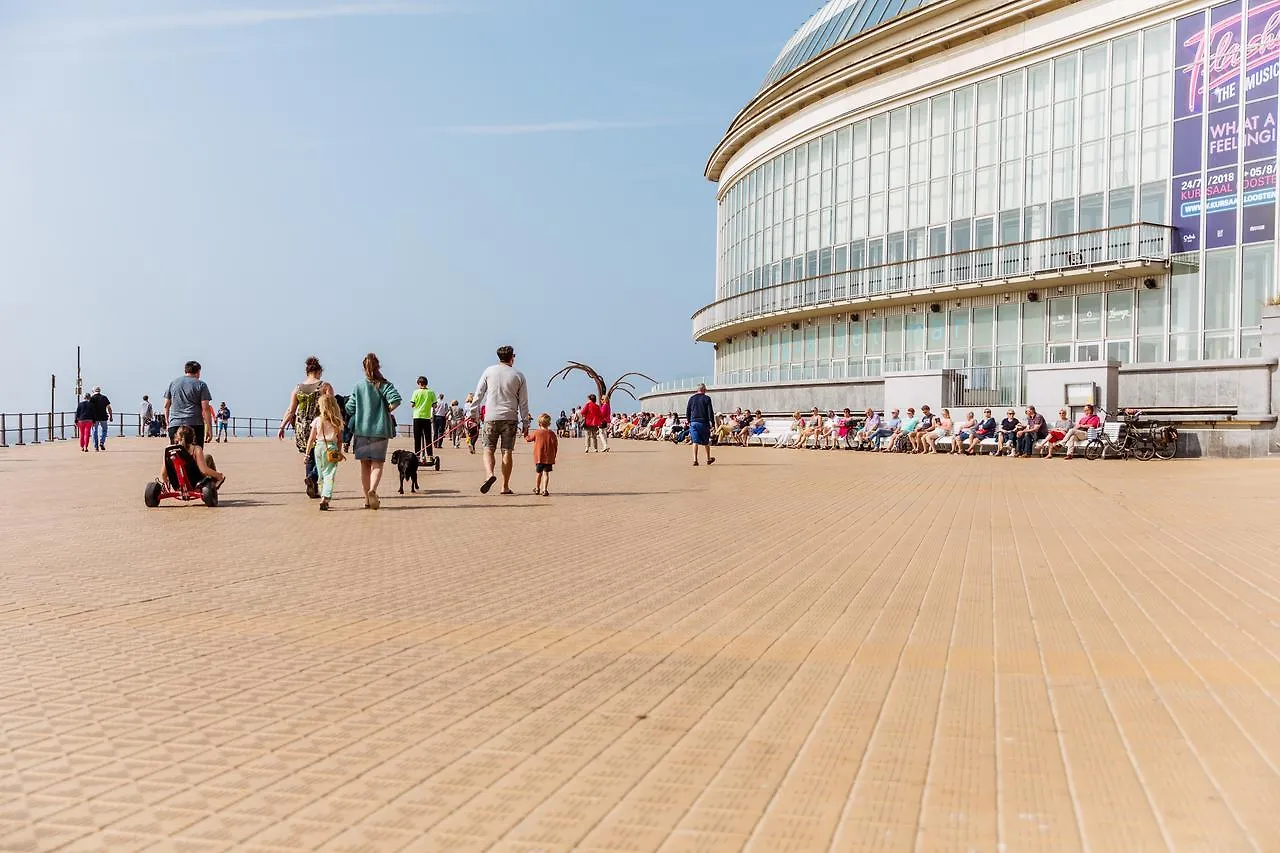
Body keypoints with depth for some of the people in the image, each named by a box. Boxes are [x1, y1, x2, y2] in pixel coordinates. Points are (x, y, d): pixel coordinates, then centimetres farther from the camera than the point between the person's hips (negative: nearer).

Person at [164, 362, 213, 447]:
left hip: (174, 424, 4)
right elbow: (205, 408, -4)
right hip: (194, 424, -4)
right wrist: (209, 428, -2)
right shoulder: (200, 385, 2)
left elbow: (166, 406, 16)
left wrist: (167, 423, 24)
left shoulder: (172, 383, 15)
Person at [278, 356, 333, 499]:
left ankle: (314, 490, 15)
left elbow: (290, 411, 3)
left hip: (302, 427, 4)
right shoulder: (325, 386, -4)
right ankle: (312, 477, -19)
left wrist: (282, 427, 10)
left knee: (309, 458, 14)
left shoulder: (298, 388, 6)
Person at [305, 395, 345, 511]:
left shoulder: (317, 420, -2)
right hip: (332, 447, -1)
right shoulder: (338, 422, -2)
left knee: (321, 475, 15)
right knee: (329, 474, -4)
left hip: (319, 447, 2)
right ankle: (325, 498, -20)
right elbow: (340, 438, 2)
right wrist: (340, 451, 13)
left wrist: (307, 453, 9)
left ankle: (324, 497, 24)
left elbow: (311, 438, 2)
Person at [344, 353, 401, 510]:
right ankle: (372, 490, -25)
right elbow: (396, 399, -19)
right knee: (377, 463, 1)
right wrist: (386, 411, -3)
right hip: (380, 430, -2)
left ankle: (367, 499, 14)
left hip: (361, 430, 2)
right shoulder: (384, 385, -3)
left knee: (365, 465, 11)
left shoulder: (358, 386, 1)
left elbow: (349, 408, -1)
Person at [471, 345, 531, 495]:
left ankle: (489, 474, -22)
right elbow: (523, 402, 5)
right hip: (510, 418, 0)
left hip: (491, 417, 0)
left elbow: (479, 394, 6)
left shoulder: (489, 371, 5)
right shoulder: (518, 376, 4)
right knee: (507, 452, 4)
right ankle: (505, 487, 5)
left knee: (489, 449, 5)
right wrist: (525, 423, 10)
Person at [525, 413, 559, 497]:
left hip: (538, 457, 2)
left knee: (539, 473, 16)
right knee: (546, 473, -2)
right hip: (548, 457, -2)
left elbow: (528, 438, 12)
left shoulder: (536, 432, -3)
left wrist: (525, 434, 34)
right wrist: (554, 455, 5)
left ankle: (537, 488, 30)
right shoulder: (551, 433, -6)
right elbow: (555, 445, -6)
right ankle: (545, 490, -12)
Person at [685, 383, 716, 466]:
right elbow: (710, 412, -6)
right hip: (703, 422, -2)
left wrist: (689, 421, 21)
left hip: (693, 422, 3)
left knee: (695, 442, 1)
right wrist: (712, 422, -1)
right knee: (705, 442, 9)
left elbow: (687, 412, 12)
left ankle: (695, 460, -7)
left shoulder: (691, 398, 7)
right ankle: (708, 459, 21)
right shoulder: (706, 398, -3)